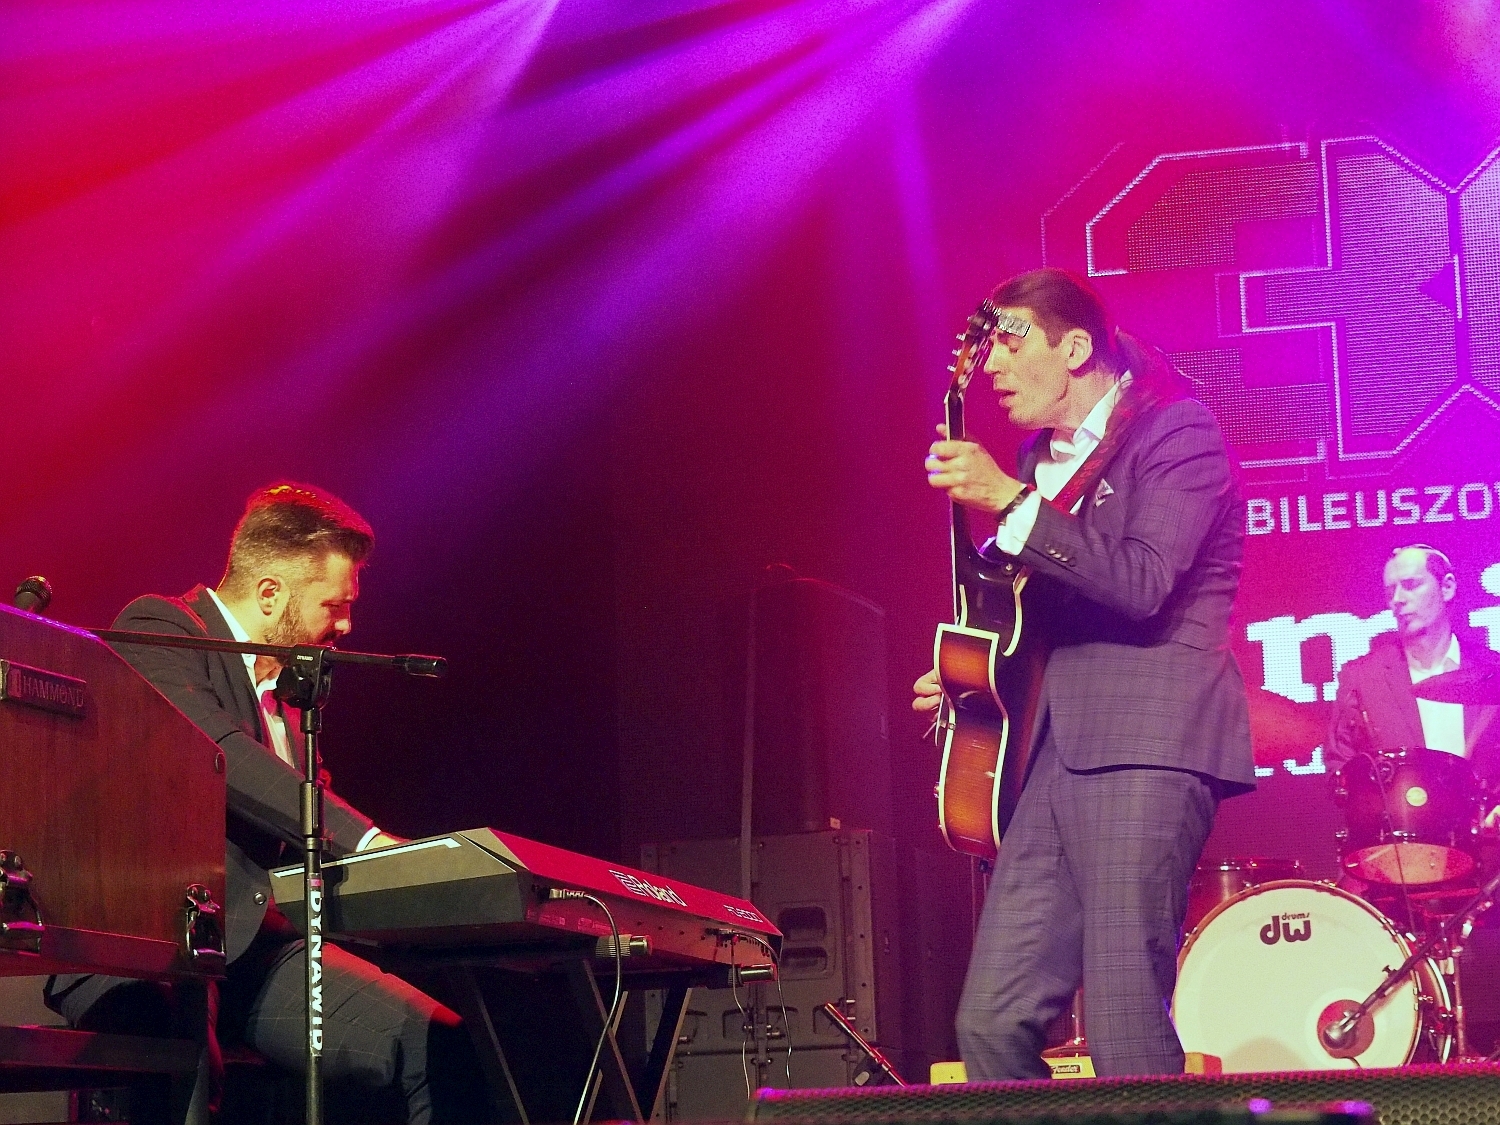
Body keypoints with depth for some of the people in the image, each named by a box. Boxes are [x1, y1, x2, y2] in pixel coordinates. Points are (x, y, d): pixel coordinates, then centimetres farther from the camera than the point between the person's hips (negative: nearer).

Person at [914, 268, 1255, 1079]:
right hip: (1052, 752, 8)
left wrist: (1009, 502, -16)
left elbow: (1140, 584, -16)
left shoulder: (1176, 432, -1)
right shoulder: (1041, 457, 22)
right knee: (991, 1023, 0)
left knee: (1127, 1035, -13)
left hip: (1144, 746, -8)